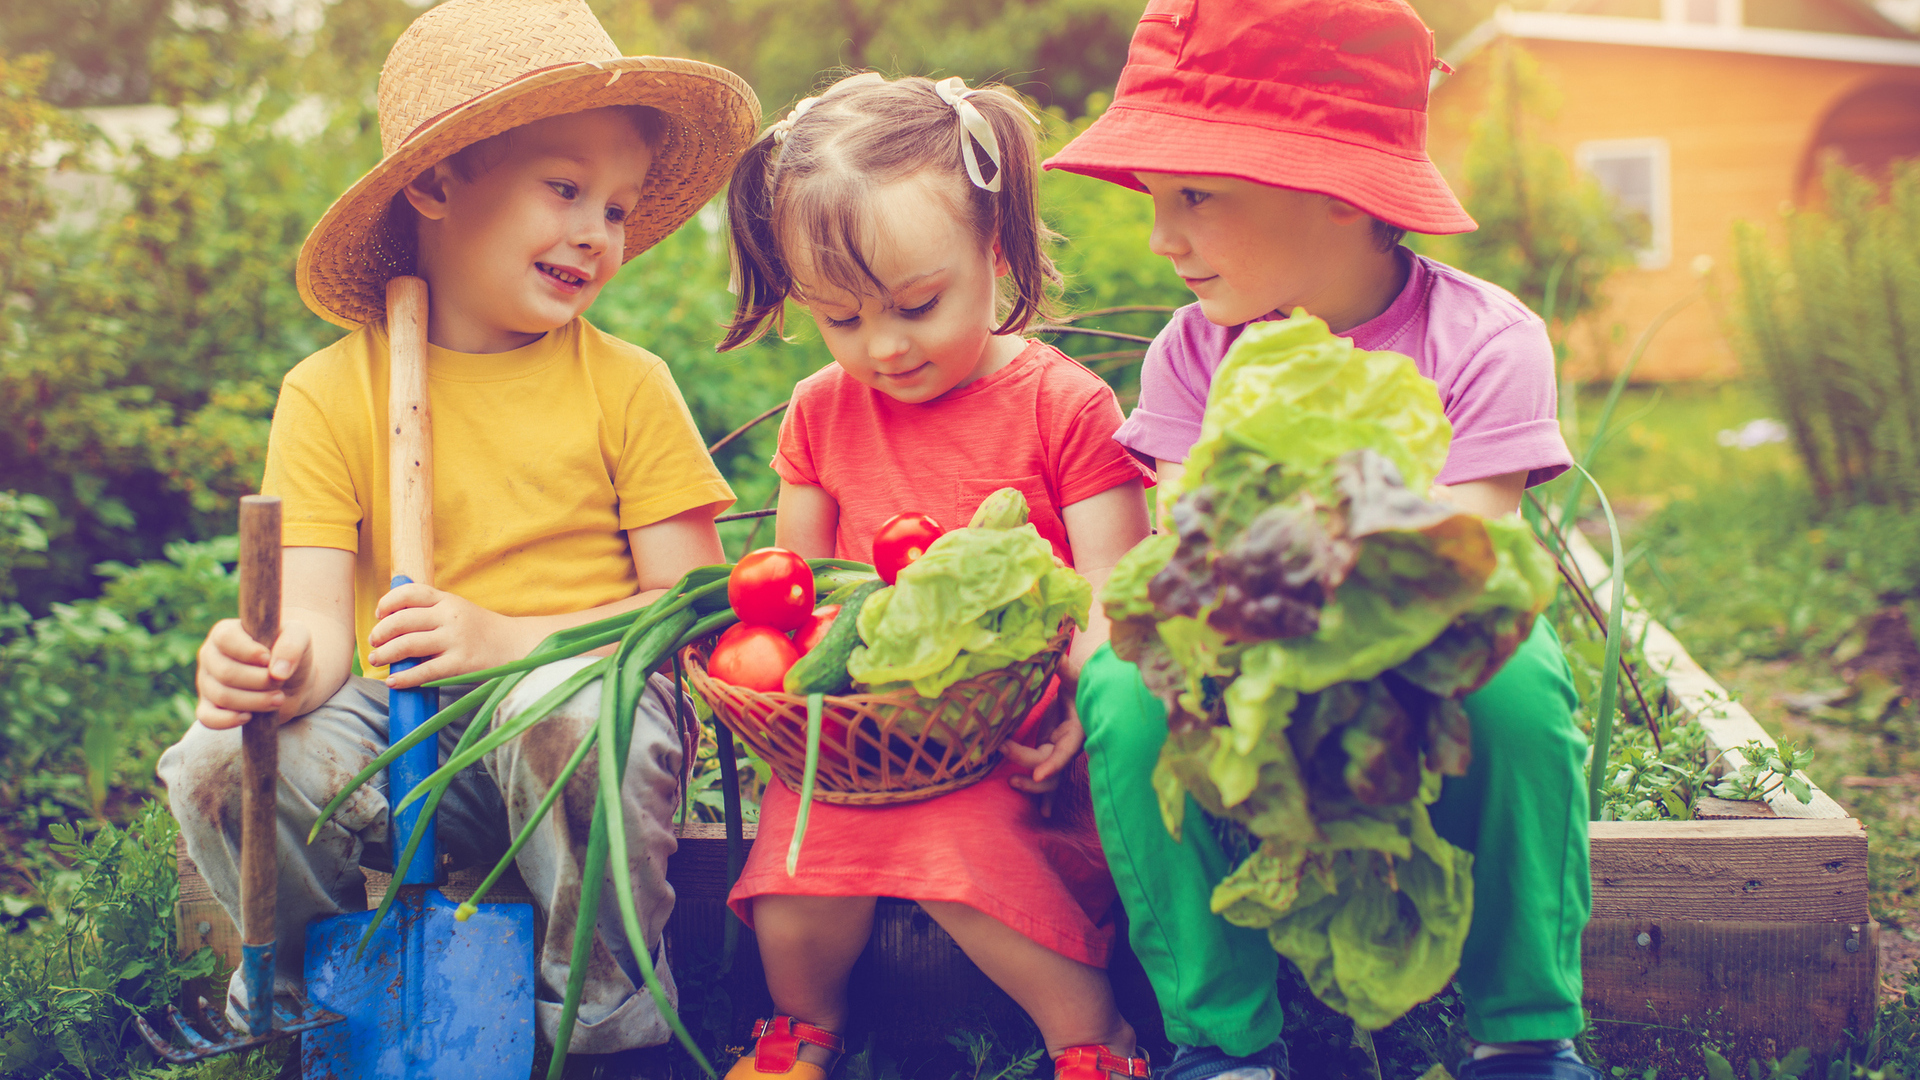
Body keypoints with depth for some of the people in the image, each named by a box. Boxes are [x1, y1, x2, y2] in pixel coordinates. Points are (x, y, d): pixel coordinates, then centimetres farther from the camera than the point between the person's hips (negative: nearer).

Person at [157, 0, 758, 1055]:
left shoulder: (628, 385, 2)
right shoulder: (330, 392, 3)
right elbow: (320, 613, -5)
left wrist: (505, 639, -19)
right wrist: (286, 664, -30)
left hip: (579, 693, -1)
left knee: (568, 717, -37)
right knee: (224, 760, -26)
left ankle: (610, 1012, -10)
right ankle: (306, 980, 7)